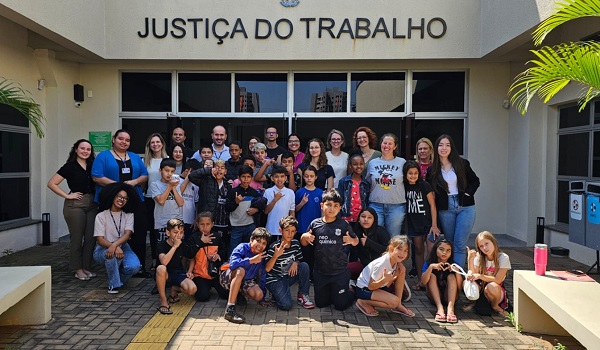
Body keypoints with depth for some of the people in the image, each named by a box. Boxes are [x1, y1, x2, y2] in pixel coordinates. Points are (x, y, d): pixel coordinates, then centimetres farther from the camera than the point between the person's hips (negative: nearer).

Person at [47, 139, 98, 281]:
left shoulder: (92, 166, 10)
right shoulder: (70, 166, -3)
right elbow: (52, 183, -5)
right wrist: (67, 196, -8)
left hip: (92, 204, 5)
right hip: (75, 205, -4)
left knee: (91, 237, 5)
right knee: (77, 238, 2)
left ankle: (87, 267, 19)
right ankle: (78, 269, 14)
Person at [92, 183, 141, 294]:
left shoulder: (128, 215, 2)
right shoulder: (101, 216, -5)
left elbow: (127, 234, -12)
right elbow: (100, 239, -12)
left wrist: (115, 245, -33)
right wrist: (115, 248, -32)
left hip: (122, 247, 2)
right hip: (103, 249, -2)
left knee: (134, 266, -27)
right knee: (112, 254, -38)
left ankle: (119, 279, 9)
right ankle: (114, 284, -13)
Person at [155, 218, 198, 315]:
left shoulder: (183, 245, -2)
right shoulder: (162, 244, -13)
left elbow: (191, 257, 14)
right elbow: (164, 262, -32)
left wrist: (189, 271, -2)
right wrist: (175, 246, -29)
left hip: (179, 274, 3)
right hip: (166, 275, -3)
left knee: (192, 289, -27)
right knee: (161, 268, -39)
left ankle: (174, 289, 10)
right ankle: (163, 301, -22)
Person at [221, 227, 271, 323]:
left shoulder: (262, 257, -1)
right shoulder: (242, 248, -18)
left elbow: (262, 277, 6)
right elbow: (233, 263, -36)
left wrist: (262, 299, 6)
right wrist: (251, 260, -35)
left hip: (244, 281, 5)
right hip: (228, 278, -5)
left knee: (258, 294, -24)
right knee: (240, 270, -39)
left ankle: (239, 294, 10)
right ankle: (229, 309, -39)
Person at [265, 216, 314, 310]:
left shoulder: (295, 243, -3)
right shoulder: (274, 247, -19)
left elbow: (299, 259, 11)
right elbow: (267, 269, -21)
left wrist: (295, 263, -14)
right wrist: (275, 256, -37)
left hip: (289, 276, 6)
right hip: (275, 280, -6)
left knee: (304, 266, -19)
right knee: (287, 305, -25)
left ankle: (302, 296, -6)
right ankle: (277, 294, 9)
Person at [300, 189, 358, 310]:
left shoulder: (343, 225, -8)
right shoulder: (315, 224, -4)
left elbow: (356, 241, 3)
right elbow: (304, 244, 7)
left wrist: (351, 240, -19)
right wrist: (304, 237, -15)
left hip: (340, 272, -2)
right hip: (320, 272, 3)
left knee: (341, 305, 7)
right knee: (320, 303, 15)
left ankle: (352, 291, 37)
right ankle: (332, 292, 44)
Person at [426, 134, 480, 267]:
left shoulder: (462, 163, 1)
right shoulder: (432, 170, 3)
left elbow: (475, 181, 10)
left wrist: (468, 193, -5)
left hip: (465, 207, -1)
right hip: (445, 209, 1)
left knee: (460, 245, -7)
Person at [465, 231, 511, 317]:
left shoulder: (503, 258, -12)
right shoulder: (479, 257, -3)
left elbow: (498, 280, -18)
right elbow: (472, 277, -13)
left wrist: (480, 276, -31)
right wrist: (470, 259, -23)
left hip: (497, 290, -3)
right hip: (481, 289, 3)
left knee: (492, 286, -37)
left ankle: (495, 306, -4)